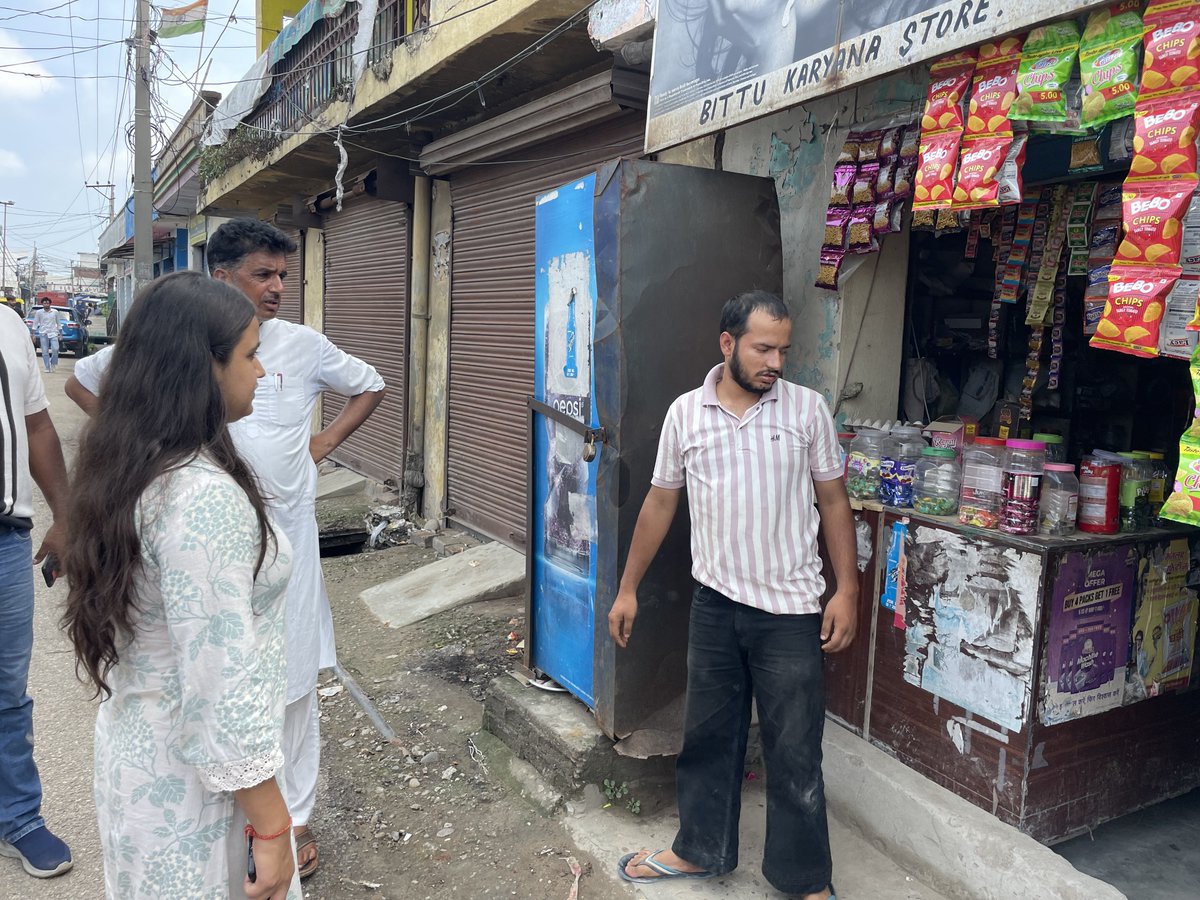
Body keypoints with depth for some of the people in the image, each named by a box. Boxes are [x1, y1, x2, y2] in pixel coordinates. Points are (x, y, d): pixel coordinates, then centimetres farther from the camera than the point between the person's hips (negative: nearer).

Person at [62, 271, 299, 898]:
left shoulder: (129, 472, 0)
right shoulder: (204, 498, -29)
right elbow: (223, 693, -28)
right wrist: (272, 830, -20)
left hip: (137, 745, 9)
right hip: (194, 779, -9)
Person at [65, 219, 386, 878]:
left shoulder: (302, 345, -1)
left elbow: (370, 387, 15)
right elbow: (81, 382, 11)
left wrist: (325, 442, 4)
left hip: (285, 535, 1)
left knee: (291, 686, 8)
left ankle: (294, 818, 24)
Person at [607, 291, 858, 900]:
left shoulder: (807, 408, -4)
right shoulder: (685, 412, 0)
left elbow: (834, 501, 1)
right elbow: (660, 504, 7)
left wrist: (846, 591, -5)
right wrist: (628, 588, 9)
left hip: (790, 608, -2)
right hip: (714, 602, 2)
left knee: (794, 750, 7)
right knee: (707, 736, 16)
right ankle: (701, 850, 36)